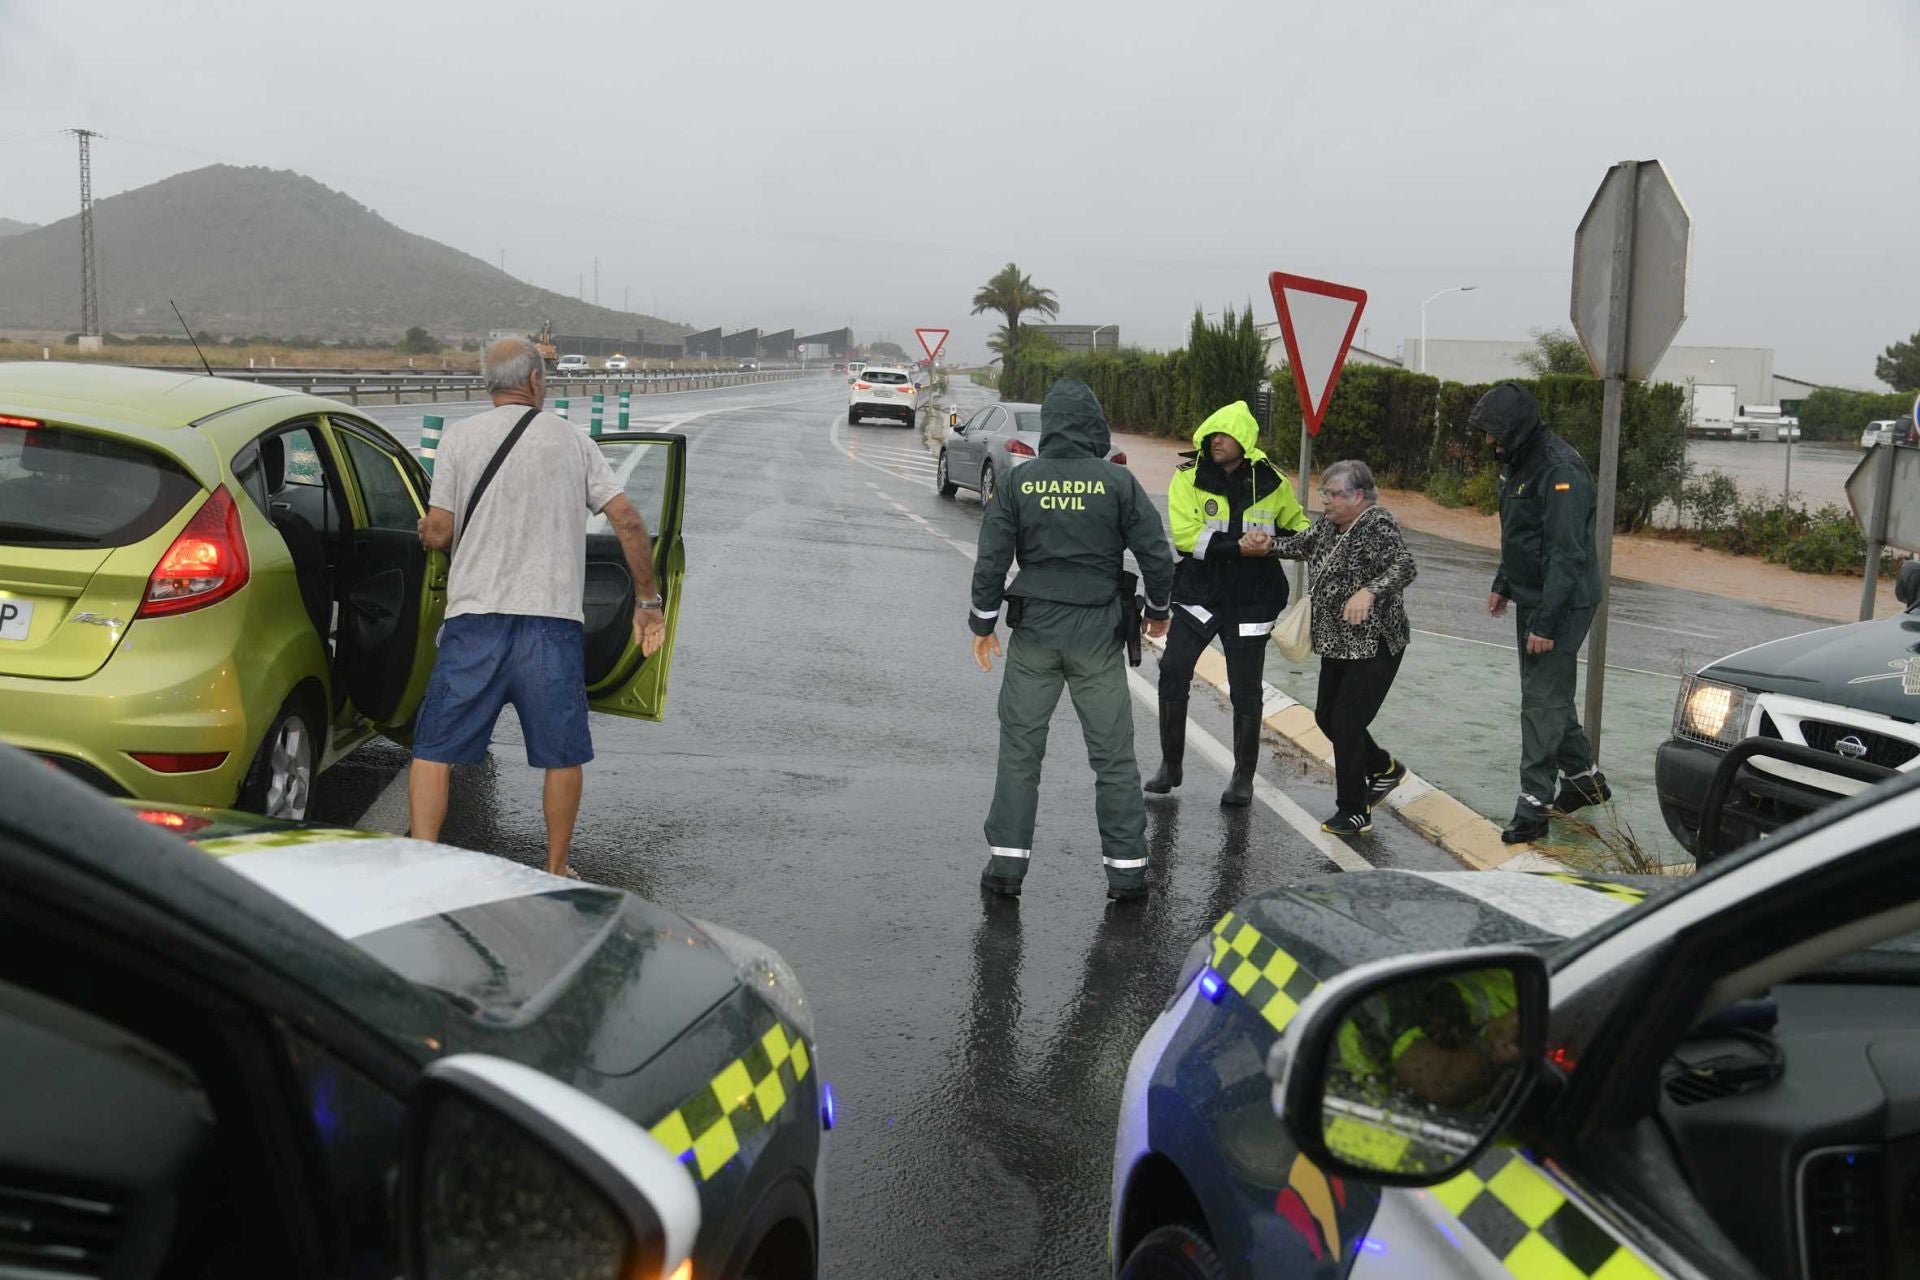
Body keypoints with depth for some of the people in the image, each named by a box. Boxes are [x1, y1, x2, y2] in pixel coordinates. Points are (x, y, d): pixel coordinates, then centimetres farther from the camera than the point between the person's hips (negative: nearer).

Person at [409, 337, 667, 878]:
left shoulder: (460, 437, 3)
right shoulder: (570, 438, 7)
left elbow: (438, 534, 0)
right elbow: (627, 521, 1)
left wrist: (428, 533, 25)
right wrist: (648, 600, 10)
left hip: (475, 616, 0)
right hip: (553, 618, 1)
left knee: (434, 749, 8)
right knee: (562, 755, 14)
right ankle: (556, 870, 22)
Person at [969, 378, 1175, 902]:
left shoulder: (1018, 482, -3)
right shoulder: (1118, 482, -7)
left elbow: (991, 559, -1)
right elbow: (1156, 554, -3)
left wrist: (983, 624, 10)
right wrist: (1158, 610, 14)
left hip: (1034, 629, 1)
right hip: (1098, 634, -1)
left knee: (1020, 748, 9)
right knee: (1113, 754, 7)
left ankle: (1007, 862, 9)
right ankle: (1127, 868, 10)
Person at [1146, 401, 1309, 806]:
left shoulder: (1271, 482, 0)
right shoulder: (1188, 478, -6)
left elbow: (1297, 525, 16)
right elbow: (1185, 535, -17)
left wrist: (1274, 542, -6)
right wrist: (1238, 546, -24)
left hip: (1250, 600, 1)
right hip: (1198, 593, -1)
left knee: (1246, 691, 8)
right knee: (1173, 673, -7)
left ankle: (1243, 777, 22)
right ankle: (1171, 765, 10)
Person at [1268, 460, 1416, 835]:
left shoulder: (1378, 525, -17)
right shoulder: (1328, 526, 8)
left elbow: (1404, 567, -29)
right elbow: (1299, 545, 19)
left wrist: (1368, 591, -45)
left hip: (1374, 645, -9)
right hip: (1338, 644, 9)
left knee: (1347, 722, -9)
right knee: (1326, 716, 15)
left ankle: (1354, 813, 3)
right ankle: (1383, 768, 38)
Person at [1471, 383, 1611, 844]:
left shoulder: (1560, 471, -24)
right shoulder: (1518, 462, 8)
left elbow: (1566, 555, -26)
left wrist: (1545, 623, -26)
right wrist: (1502, 584, 21)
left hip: (1562, 605, -10)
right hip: (1530, 598, 10)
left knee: (1542, 701, -8)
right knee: (1549, 693, 19)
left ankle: (1534, 806, -3)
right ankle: (1583, 779, 33)